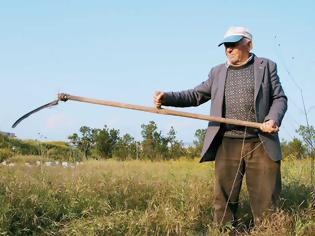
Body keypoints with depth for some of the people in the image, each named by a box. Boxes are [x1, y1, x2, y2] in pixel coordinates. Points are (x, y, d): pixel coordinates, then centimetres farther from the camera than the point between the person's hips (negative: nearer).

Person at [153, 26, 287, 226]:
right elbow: (195, 95, 12)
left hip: (261, 143, -2)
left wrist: (273, 119, -15)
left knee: (266, 199, 1)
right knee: (224, 199, 4)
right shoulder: (218, 72, 15)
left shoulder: (267, 67, 8)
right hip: (227, 144, 2)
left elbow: (279, 98, 6)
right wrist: (167, 97, -5)